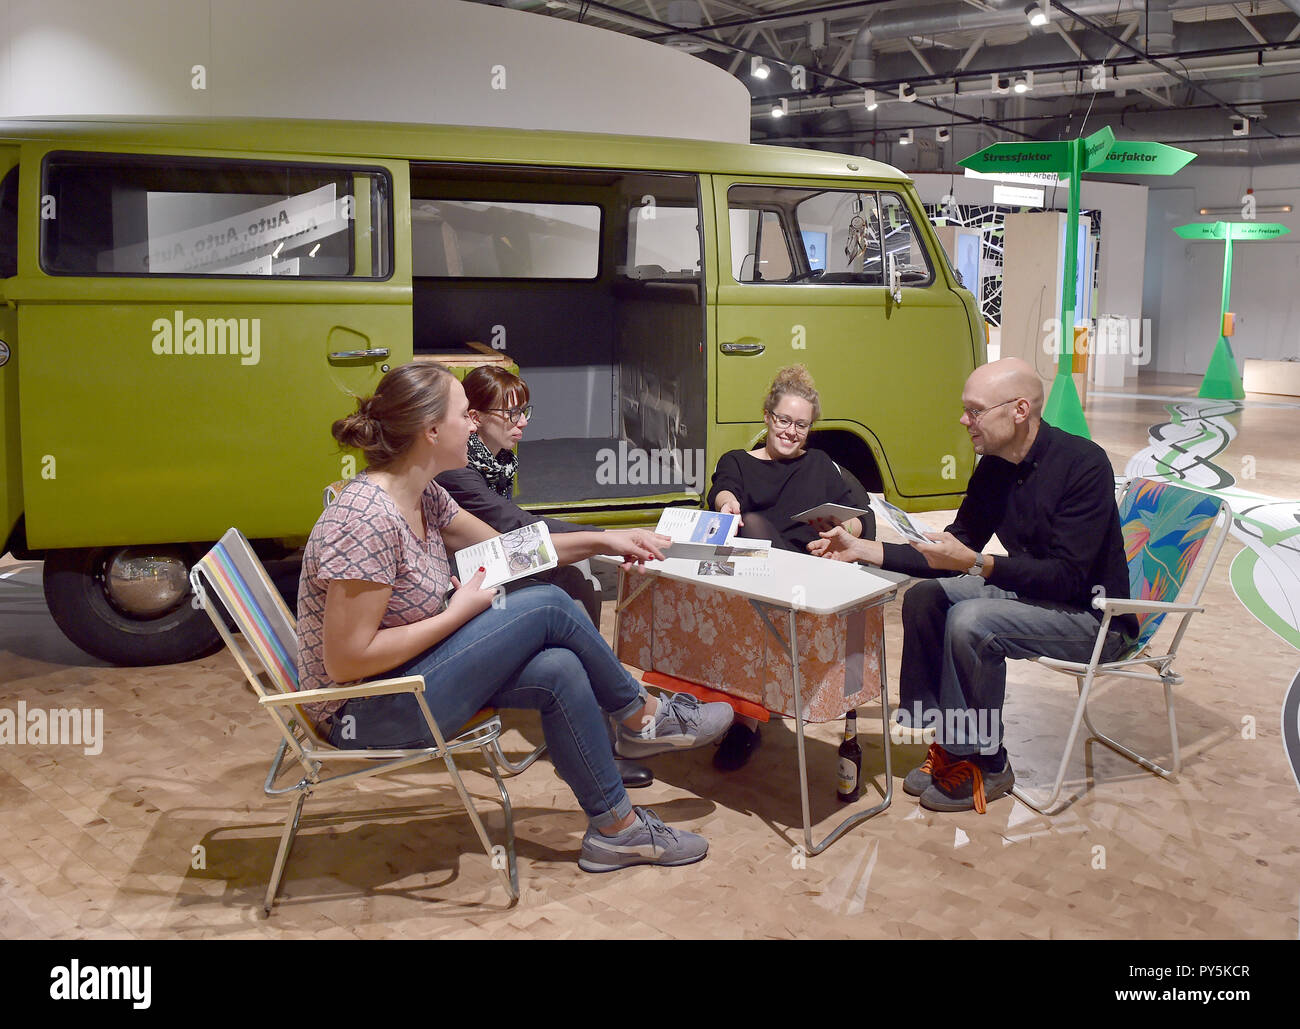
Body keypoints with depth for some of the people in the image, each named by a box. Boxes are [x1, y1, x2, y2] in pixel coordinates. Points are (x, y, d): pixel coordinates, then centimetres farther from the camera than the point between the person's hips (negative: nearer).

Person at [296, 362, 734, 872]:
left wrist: (604, 541, 10)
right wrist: (460, 612, -20)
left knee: (558, 671, -12)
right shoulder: (368, 518, -27)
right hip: (364, 713, -9)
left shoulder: (422, 495, 2)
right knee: (548, 607, -16)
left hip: (405, 677, 9)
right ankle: (644, 715, 7)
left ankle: (616, 829, 4)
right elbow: (346, 661, -27)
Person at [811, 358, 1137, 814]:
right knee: (924, 598, -2)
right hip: (1031, 593, 9)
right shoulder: (993, 468, 2)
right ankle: (947, 743, 2)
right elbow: (953, 554, 5)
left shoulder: (1083, 464, -22)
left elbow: (1067, 577, -29)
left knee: (970, 622, -28)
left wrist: (976, 563, -36)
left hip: (1093, 617, -8)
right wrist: (861, 549, -3)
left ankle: (985, 766, -11)